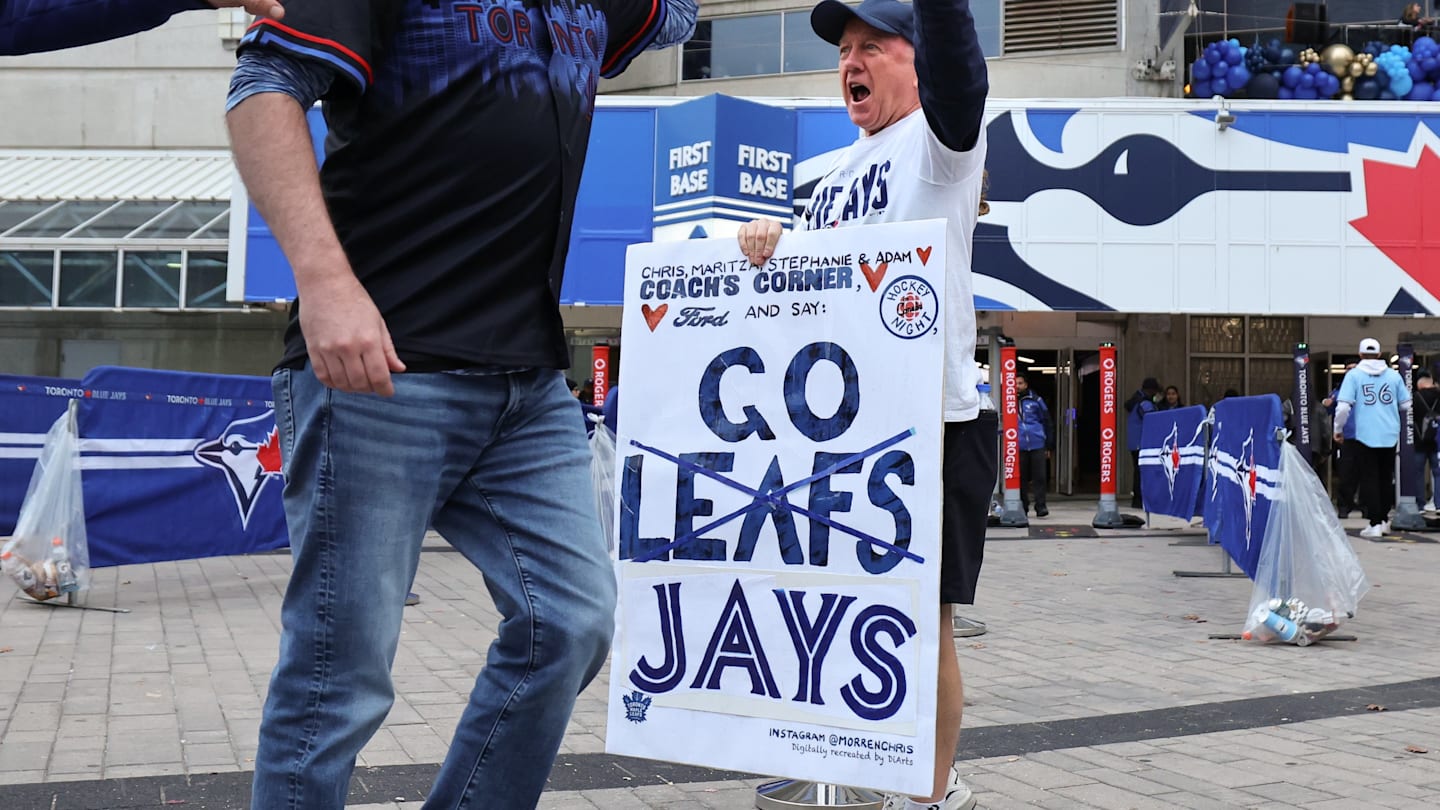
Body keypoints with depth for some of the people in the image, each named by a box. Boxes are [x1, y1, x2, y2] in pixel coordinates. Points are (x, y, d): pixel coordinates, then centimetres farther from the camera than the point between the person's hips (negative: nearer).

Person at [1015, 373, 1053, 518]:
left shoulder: (1035, 400, 4)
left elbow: (1047, 422, 8)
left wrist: (1049, 446, 5)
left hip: (1038, 445, -1)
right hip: (1019, 446, 1)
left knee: (1039, 477, -3)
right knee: (1021, 477, 7)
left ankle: (1040, 507, -1)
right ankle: (1023, 507, 15)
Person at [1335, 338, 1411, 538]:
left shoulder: (1353, 374, -4)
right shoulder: (1393, 375, 4)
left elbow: (1343, 407, -12)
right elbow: (1406, 405, 7)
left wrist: (1338, 429, 3)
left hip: (1365, 435, -3)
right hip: (1390, 435, 3)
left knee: (1369, 479, 2)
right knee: (1386, 478, 16)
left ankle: (1375, 523, -4)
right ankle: (1384, 519, 25)